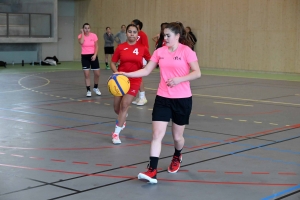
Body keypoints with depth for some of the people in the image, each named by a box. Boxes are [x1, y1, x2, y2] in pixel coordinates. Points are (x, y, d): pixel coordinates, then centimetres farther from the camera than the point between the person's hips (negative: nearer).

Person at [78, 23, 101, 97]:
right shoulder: (81, 35, -4)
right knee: (86, 75, -1)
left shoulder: (94, 35, -3)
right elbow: (81, 42, -27)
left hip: (93, 56, 1)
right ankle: (88, 90, 11)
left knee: (97, 74, 3)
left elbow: (96, 46, 0)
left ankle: (95, 88, 27)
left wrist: (95, 55, -12)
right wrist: (82, 33, -17)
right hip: (84, 56, -1)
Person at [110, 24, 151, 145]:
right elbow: (113, 63, 3)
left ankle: (116, 133, -1)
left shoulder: (142, 48, -4)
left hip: (134, 80, -2)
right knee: (117, 107, 8)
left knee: (124, 105, -12)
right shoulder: (120, 47, -2)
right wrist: (117, 73, -14)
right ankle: (122, 119, 46)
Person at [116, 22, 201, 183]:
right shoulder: (160, 52, 4)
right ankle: (152, 171, -11)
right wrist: (126, 74, -5)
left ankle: (177, 157, 44)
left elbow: (197, 73, -10)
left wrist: (179, 79, -23)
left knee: (177, 136, 11)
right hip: (162, 98, 3)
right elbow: (146, 70, 6)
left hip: (182, 99, -3)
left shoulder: (186, 51, -9)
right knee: (157, 134, -8)